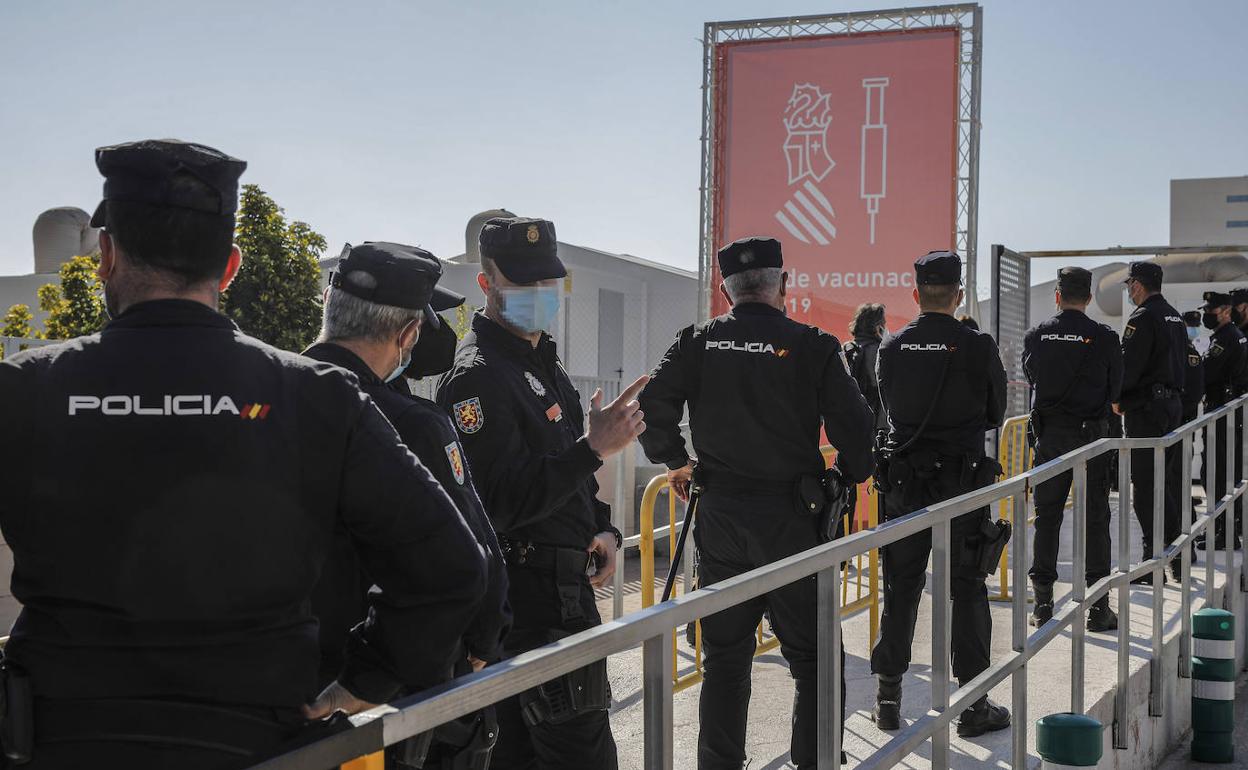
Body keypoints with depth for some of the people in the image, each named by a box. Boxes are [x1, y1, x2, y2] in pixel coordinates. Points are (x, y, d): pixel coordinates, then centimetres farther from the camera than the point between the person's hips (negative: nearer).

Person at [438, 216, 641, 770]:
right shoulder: (478, 375, -15)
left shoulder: (542, 362, 17)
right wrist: (594, 447, -31)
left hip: (562, 586, 10)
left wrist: (603, 529, 8)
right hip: (532, 595, -10)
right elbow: (505, 503, -23)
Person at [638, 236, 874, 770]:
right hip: (791, 519, -3)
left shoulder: (696, 344, 1)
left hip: (719, 518, 3)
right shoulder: (812, 347, -7)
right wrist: (850, 477, 9)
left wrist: (675, 462, 11)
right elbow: (854, 425, -10)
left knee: (724, 656, 15)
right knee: (813, 660, 8)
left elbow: (652, 406, -6)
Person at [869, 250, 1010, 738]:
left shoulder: (892, 348, -3)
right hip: (962, 479, -2)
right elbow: (995, 414, 3)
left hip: (903, 481, 3)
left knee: (900, 588, 11)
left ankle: (888, 698, 16)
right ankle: (973, 705, 10)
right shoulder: (978, 347, -10)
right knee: (966, 591, 6)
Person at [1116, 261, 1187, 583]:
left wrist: (1118, 399, -3)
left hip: (1146, 408, -9)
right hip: (1173, 404, 9)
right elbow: (1181, 364, 18)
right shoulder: (1174, 317, 15)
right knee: (1169, 480, 15)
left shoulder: (1142, 318, -13)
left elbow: (1129, 366, -18)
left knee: (1146, 486, -6)